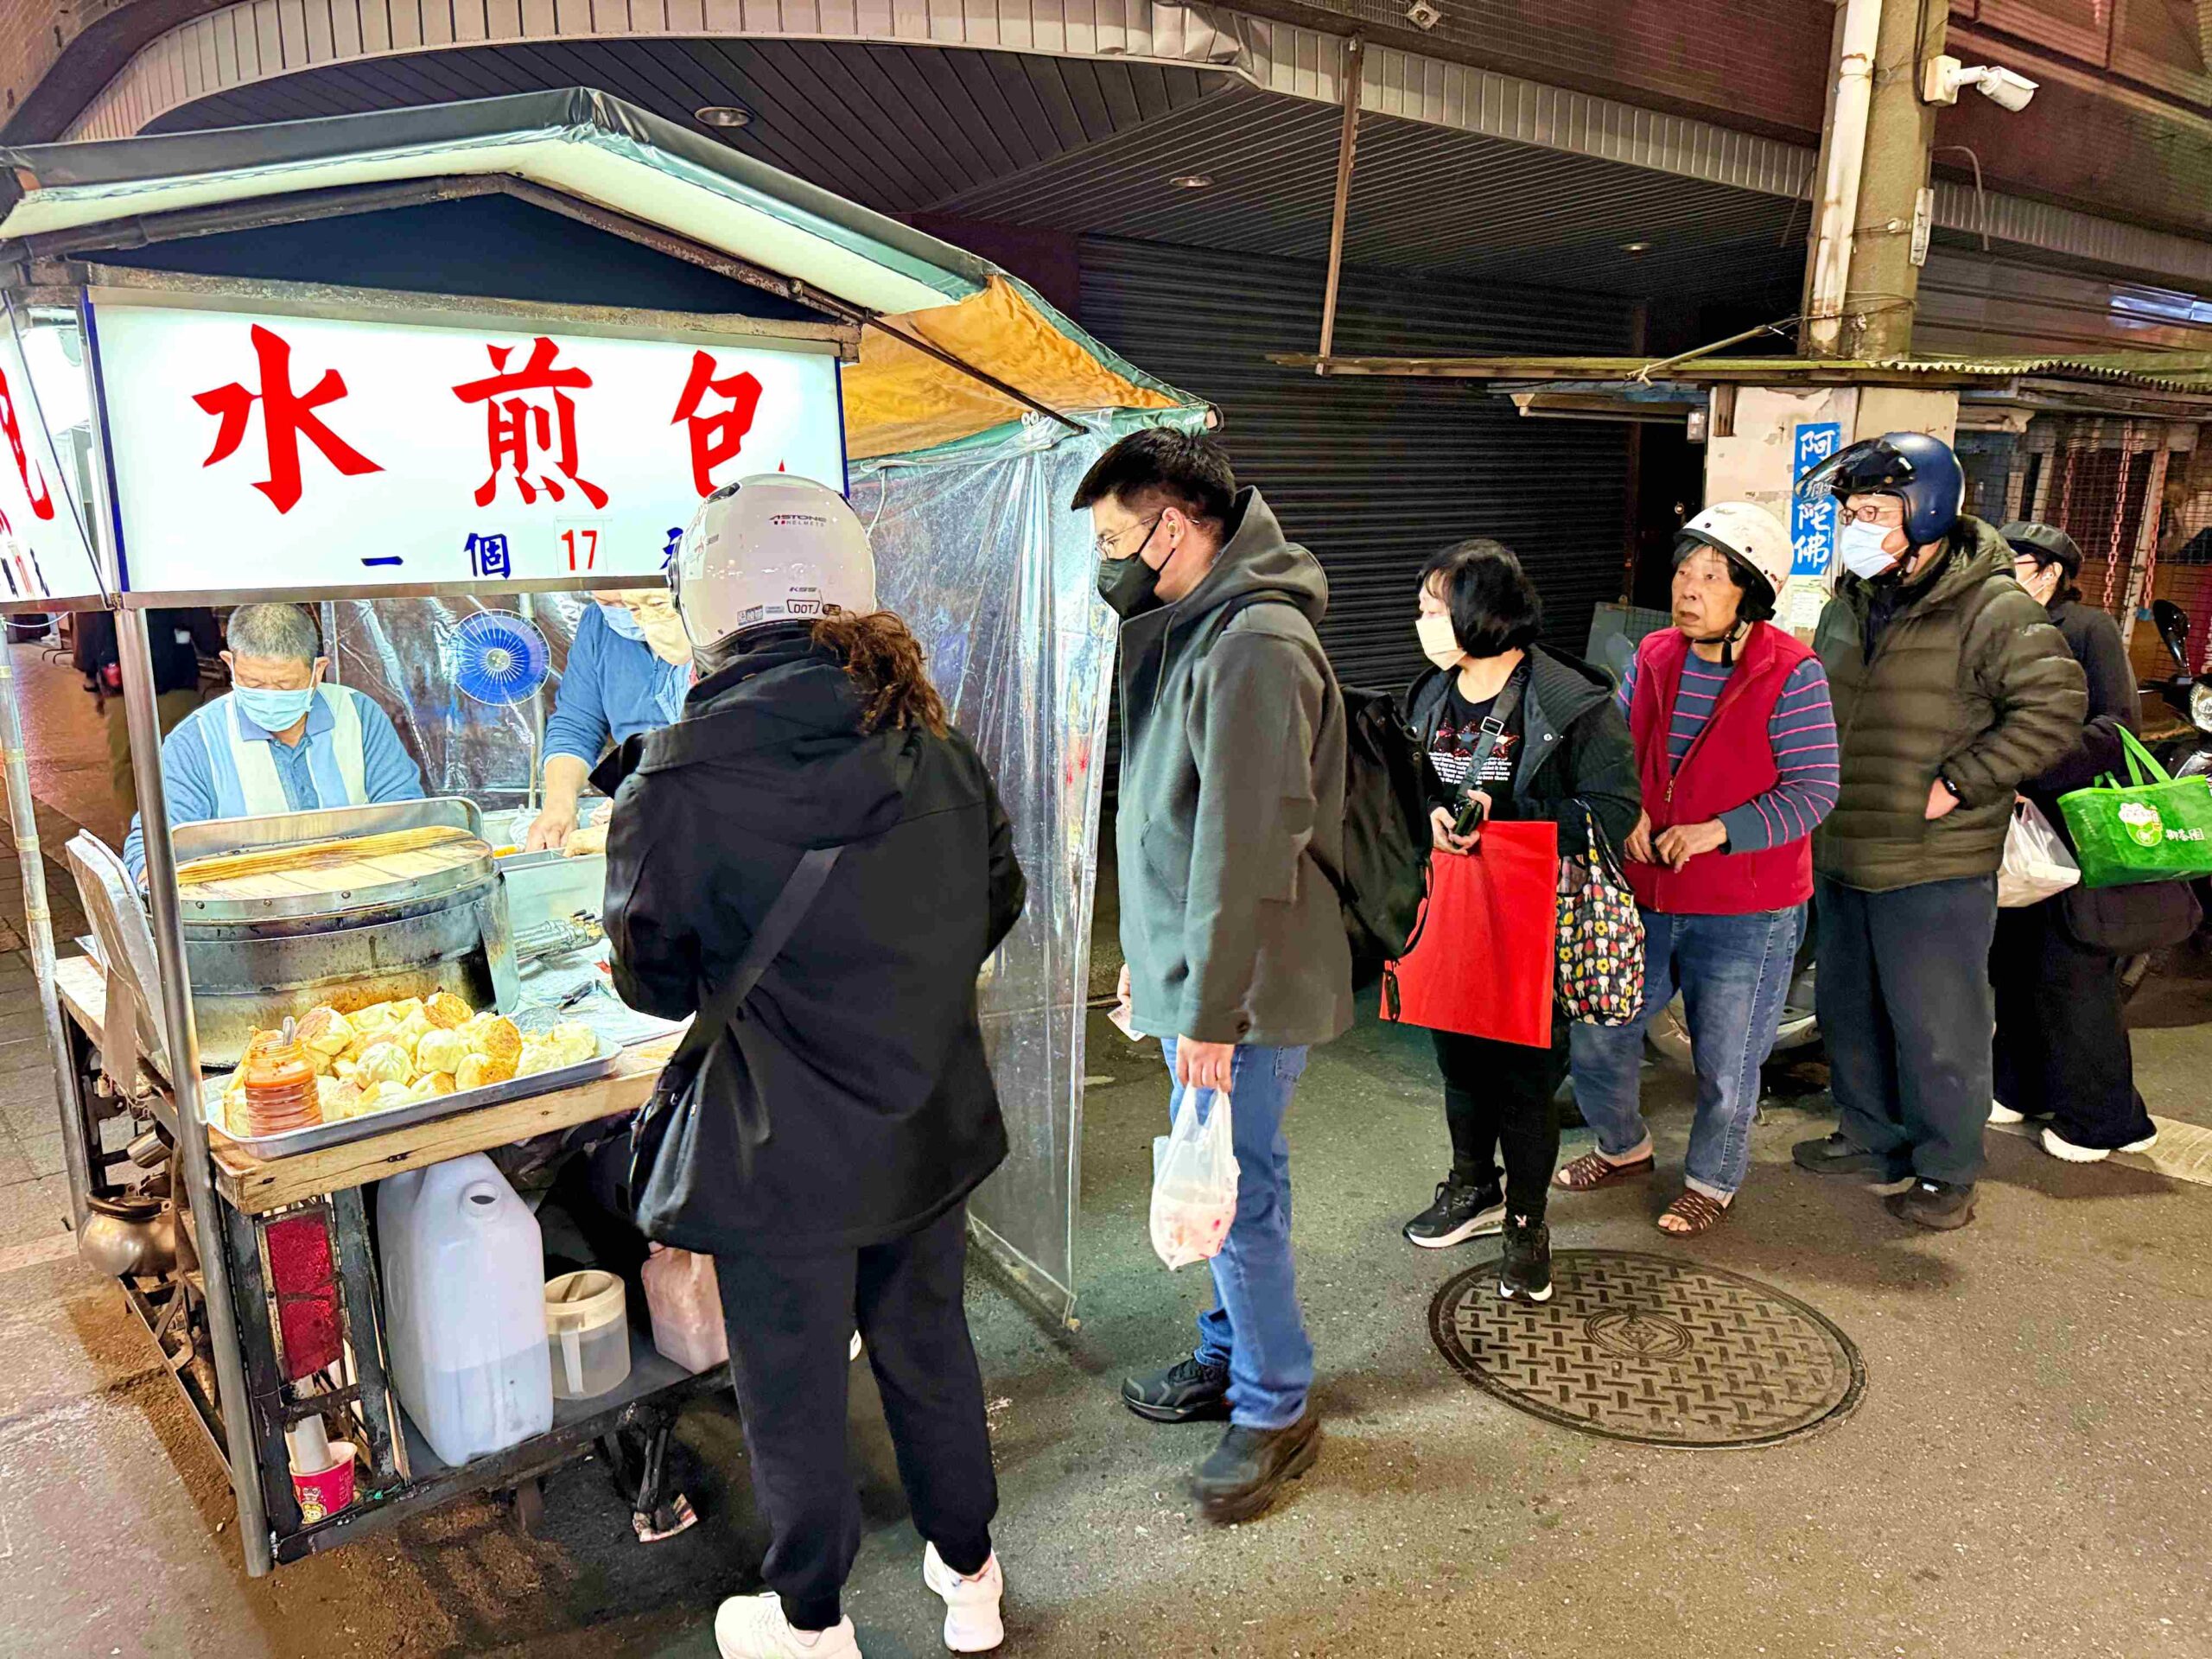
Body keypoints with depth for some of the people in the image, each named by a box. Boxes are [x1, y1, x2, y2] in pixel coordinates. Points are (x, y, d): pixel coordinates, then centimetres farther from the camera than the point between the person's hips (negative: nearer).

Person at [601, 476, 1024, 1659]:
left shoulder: (680, 785, -21)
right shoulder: (936, 751, -5)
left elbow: (655, 978, -10)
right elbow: (996, 903, 8)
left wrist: (634, 805, 7)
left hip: (785, 1156, -5)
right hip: (928, 1127, 5)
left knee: (793, 1393, 17)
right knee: (928, 1350, 24)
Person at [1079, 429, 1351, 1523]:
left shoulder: (1254, 645, -21)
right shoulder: (1191, 632, 12)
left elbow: (1246, 846, -24)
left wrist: (1211, 1010, -21)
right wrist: (1149, 962, 19)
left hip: (1243, 992, -9)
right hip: (1194, 978, 9)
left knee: (1237, 1192, 2)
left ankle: (1275, 1411, 20)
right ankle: (1230, 1355, 37)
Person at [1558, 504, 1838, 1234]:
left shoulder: (1791, 674, -14)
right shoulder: (1653, 658, 2)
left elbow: (1814, 790, -13)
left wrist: (1719, 831, -24)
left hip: (1747, 914, -5)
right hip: (1646, 898, 5)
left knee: (1726, 1066, 11)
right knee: (1595, 1033, 13)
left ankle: (1711, 1183, 36)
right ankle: (1624, 1148, 40)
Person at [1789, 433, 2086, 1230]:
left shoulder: (1993, 610, -14)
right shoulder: (1847, 606, 10)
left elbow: (2055, 705, -21)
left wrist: (1958, 784, -21)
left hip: (1937, 870, -8)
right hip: (1842, 858, 8)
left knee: (1937, 1028, 4)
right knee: (1847, 1011, 19)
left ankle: (1946, 1172, 22)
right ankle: (1872, 1141, 37)